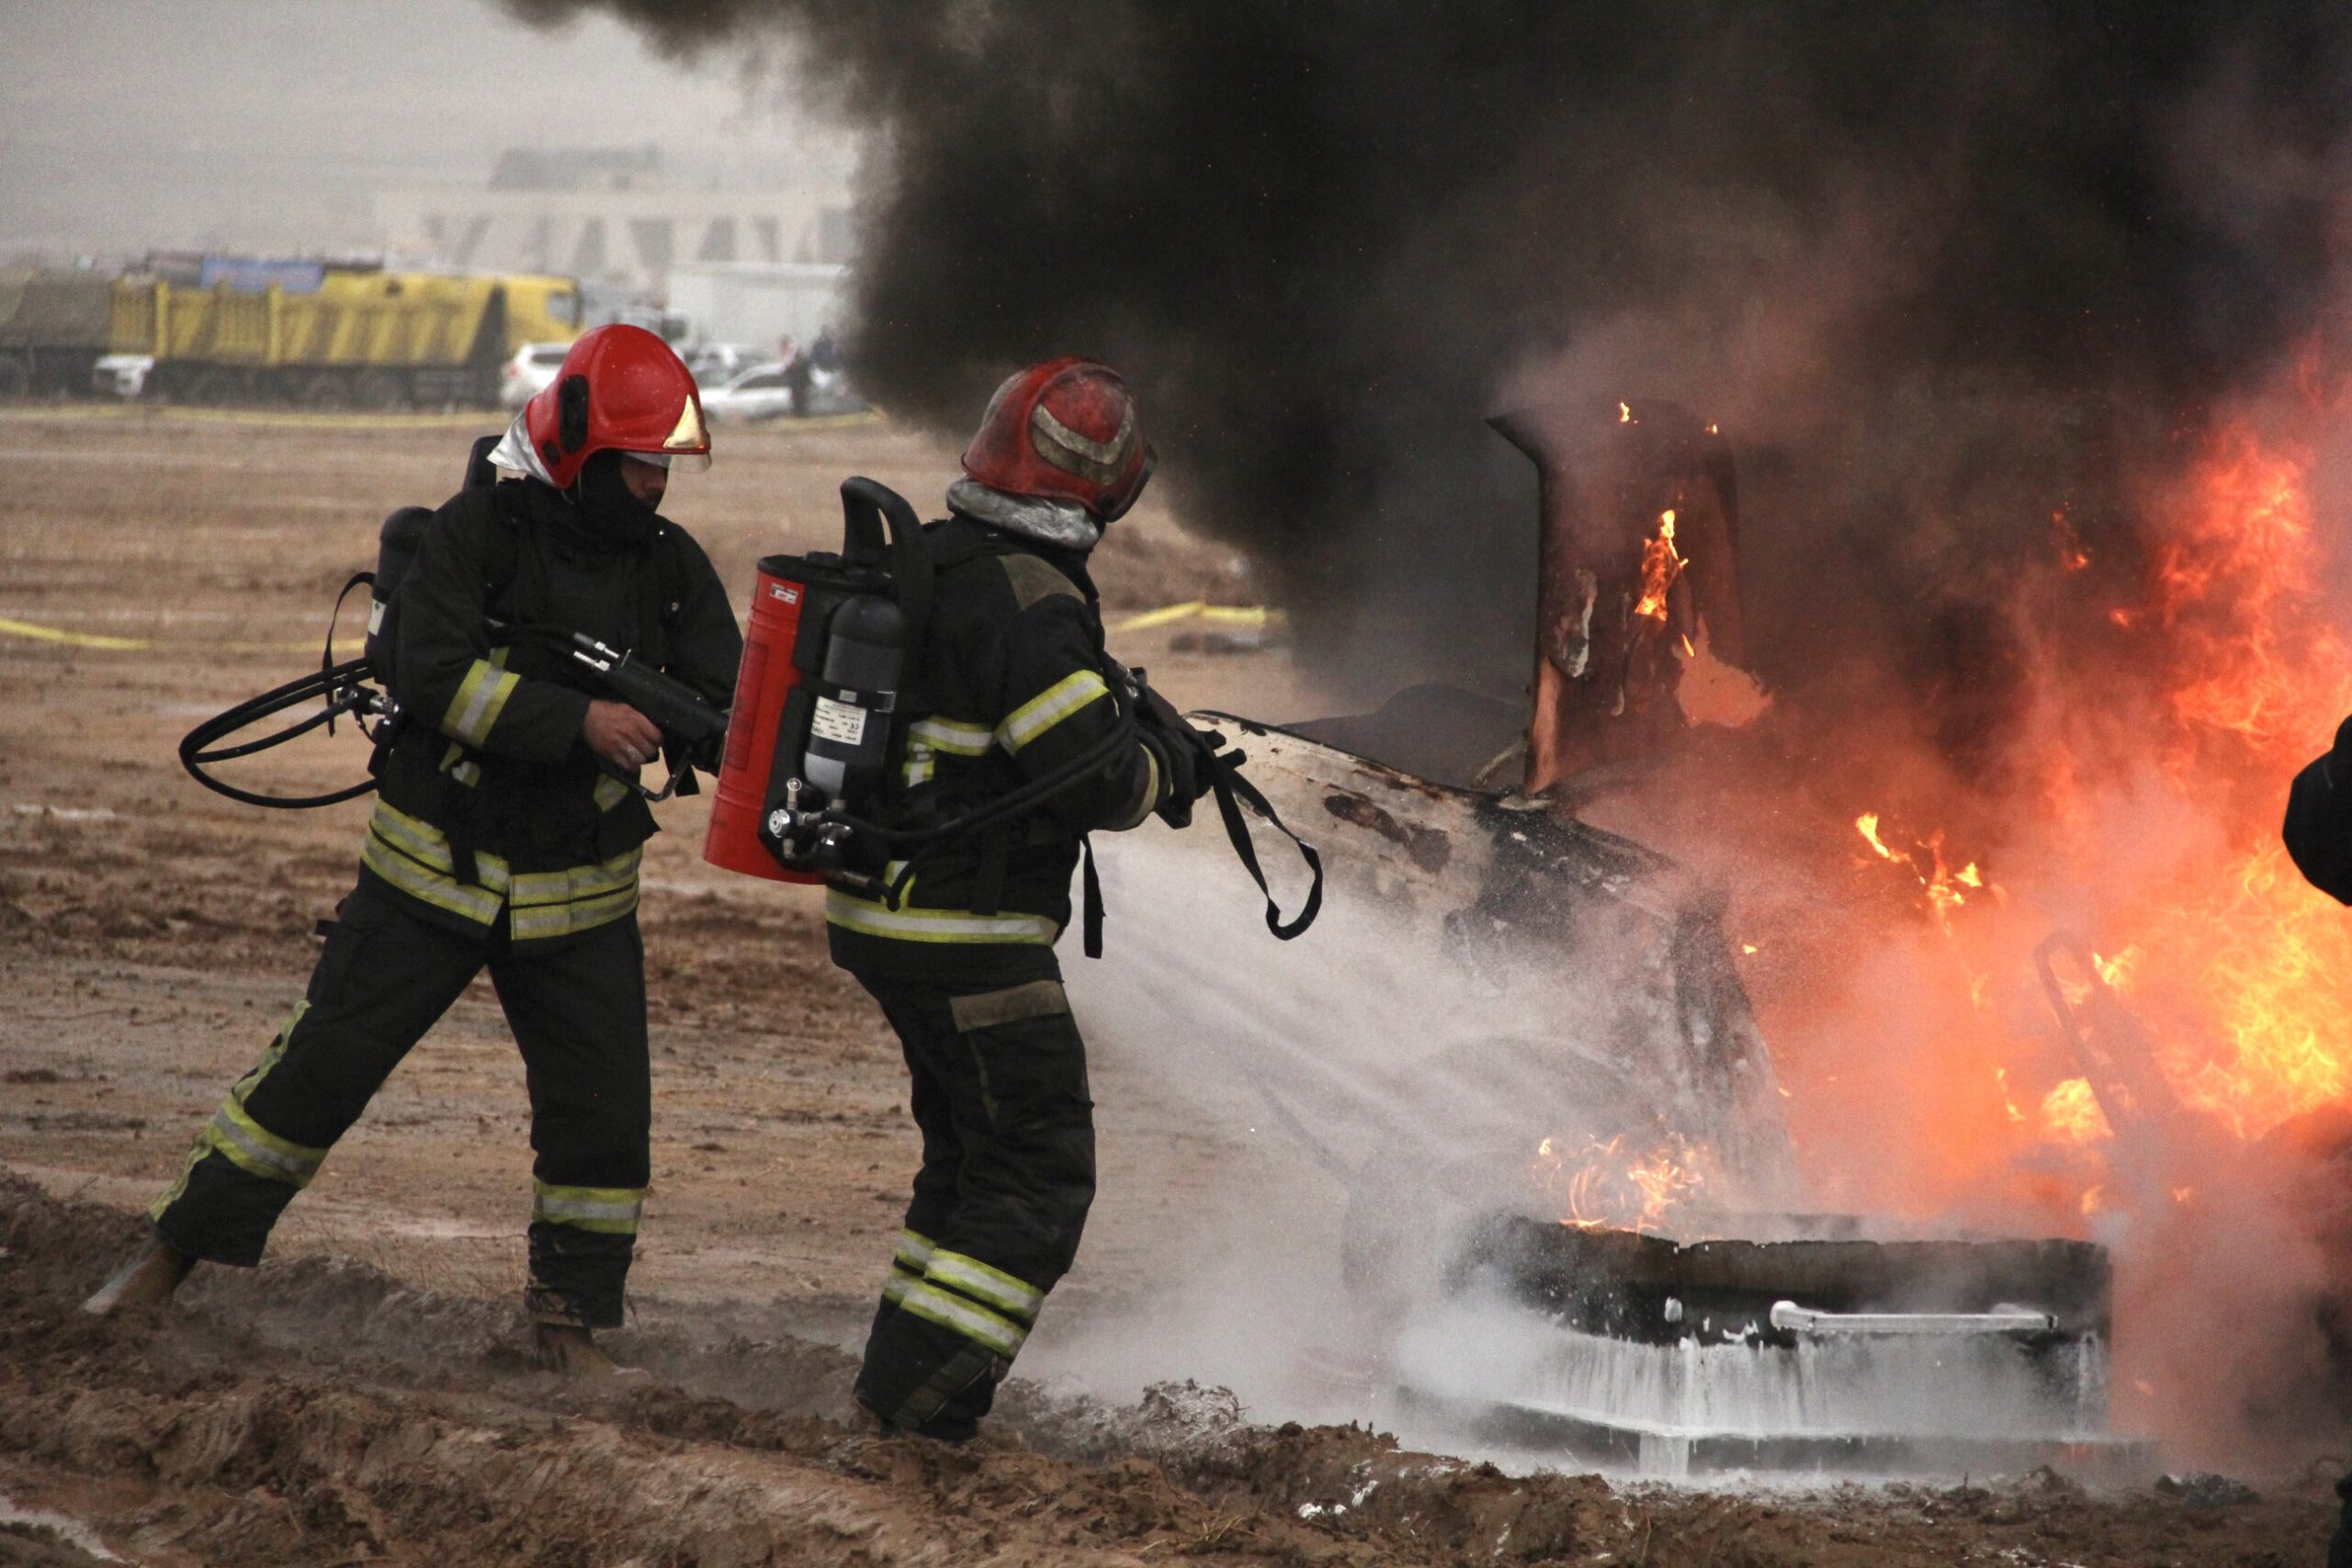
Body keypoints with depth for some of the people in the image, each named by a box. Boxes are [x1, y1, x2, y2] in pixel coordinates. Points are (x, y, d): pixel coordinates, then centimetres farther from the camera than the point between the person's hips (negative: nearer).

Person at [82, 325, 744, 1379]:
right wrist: (578, 722, -31)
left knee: (604, 1110, -1)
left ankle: (571, 1317, 17)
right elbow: (432, 676, -24)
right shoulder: (479, 531, -13)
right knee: (322, 1065, 2)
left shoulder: (673, 568, -1)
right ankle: (174, 1251, 15)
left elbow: (725, 701, -6)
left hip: (579, 897, 3)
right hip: (436, 872, -3)